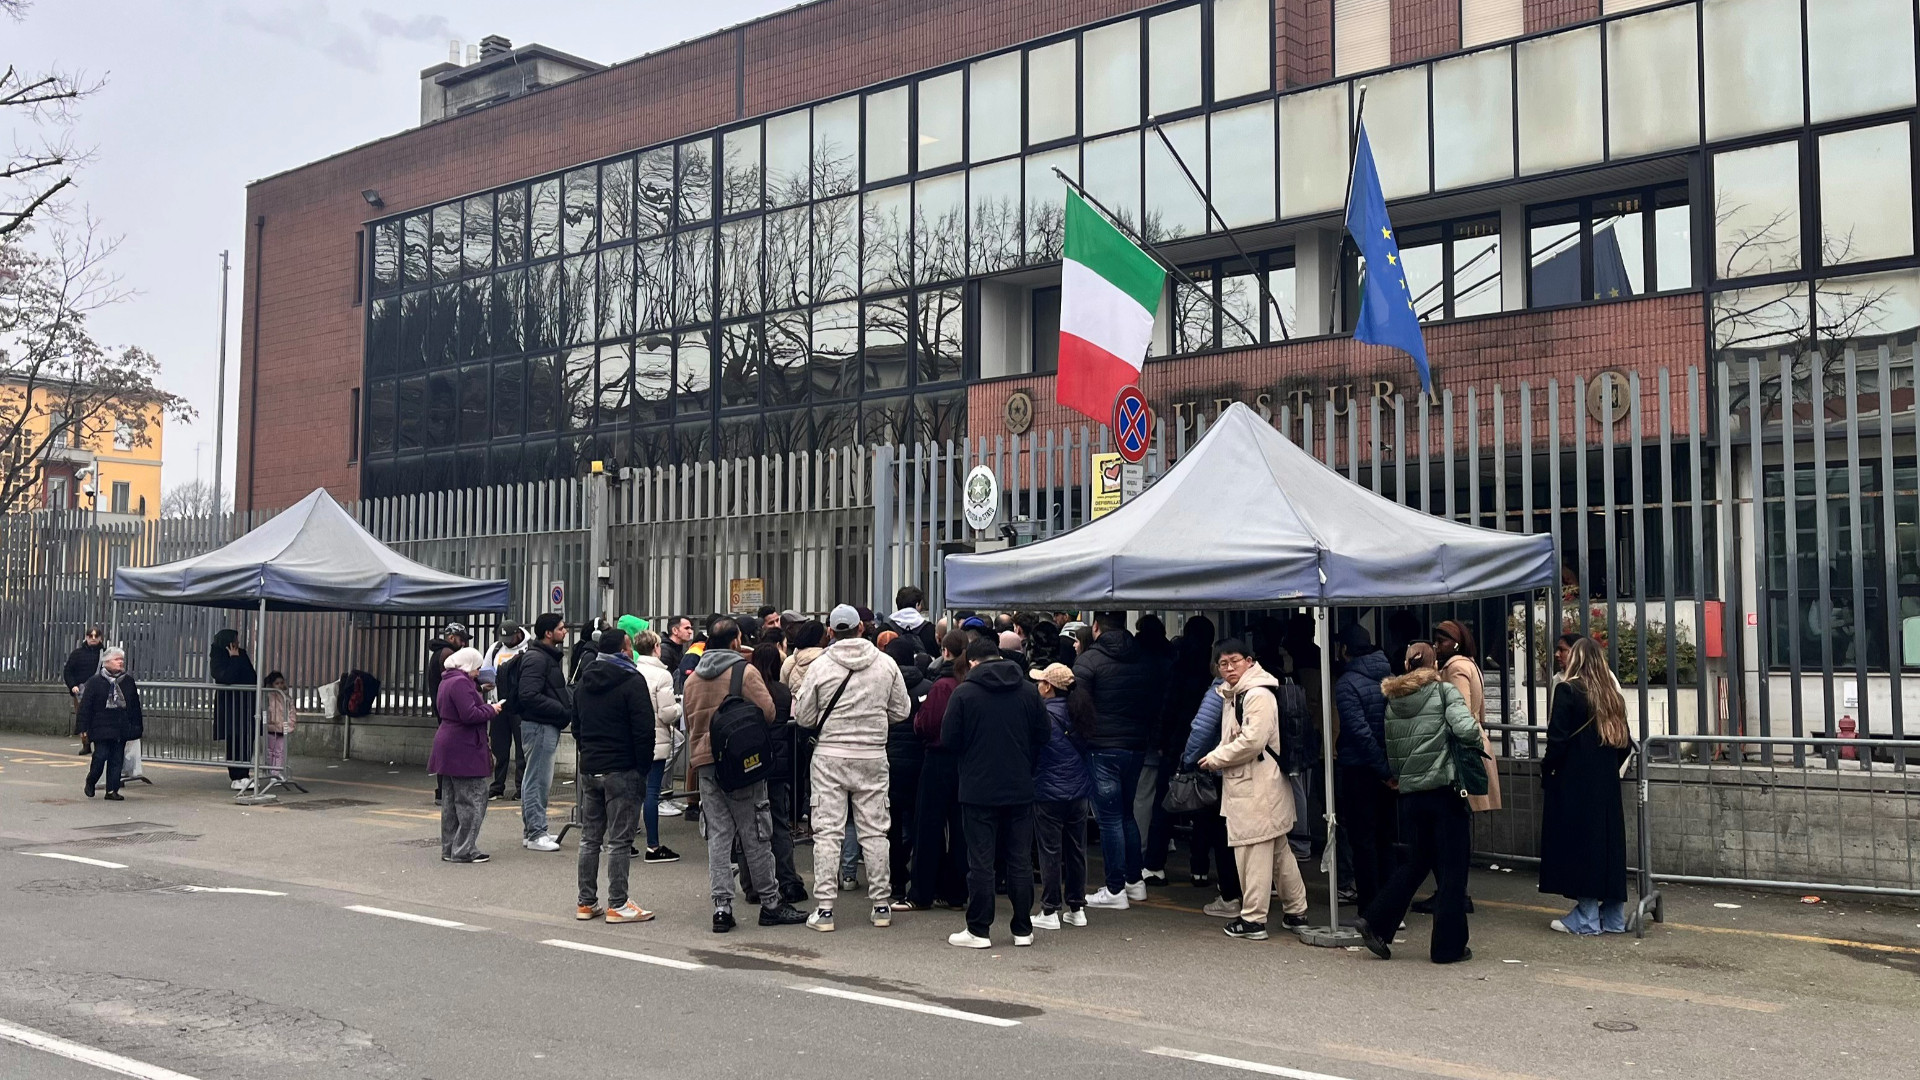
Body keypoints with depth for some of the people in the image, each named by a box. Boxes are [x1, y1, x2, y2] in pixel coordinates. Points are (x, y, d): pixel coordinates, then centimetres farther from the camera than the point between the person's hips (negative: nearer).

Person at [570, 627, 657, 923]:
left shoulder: (583, 681, 13)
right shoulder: (633, 681, -12)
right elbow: (644, 729, -16)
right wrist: (644, 765, -8)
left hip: (589, 768, 7)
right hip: (621, 770, -7)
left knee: (589, 838, 13)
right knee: (619, 840, -3)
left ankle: (586, 902, 17)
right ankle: (618, 904, -1)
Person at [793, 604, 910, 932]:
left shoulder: (820, 665, -7)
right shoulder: (886, 664, 0)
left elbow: (804, 718, -2)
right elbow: (900, 712, 6)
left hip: (829, 757, -2)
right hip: (873, 756, 2)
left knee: (827, 831, 2)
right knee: (875, 831, 10)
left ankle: (824, 908, 1)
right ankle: (881, 905, 15)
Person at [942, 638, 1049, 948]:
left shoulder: (964, 693, -8)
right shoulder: (1029, 690, 2)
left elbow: (949, 740, -7)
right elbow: (1042, 736, 6)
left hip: (978, 789, -3)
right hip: (1021, 789, 3)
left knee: (981, 861, 2)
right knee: (1021, 859, 10)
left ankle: (978, 931, 5)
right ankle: (1023, 929, 15)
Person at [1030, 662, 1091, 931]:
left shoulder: (1042, 714, -13)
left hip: (1049, 792, -6)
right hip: (1079, 790, 6)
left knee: (1050, 851, 0)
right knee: (1076, 849, 11)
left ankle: (1050, 911, 3)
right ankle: (1077, 908, 17)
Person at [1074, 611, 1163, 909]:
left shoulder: (1090, 659, -9)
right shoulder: (1147, 661, 9)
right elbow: (1156, 706, 12)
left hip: (1103, 749, -6)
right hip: (1137, 747, 6)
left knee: (1109, 819, 0)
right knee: (1127, 814, 20)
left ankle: (1115, 890, 3)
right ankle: (1135, 881, 25)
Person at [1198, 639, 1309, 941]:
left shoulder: (1259, 694, -15)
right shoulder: (1230, 694, 16)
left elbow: (1252, 740, -23)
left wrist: (1216, 758, -13)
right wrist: (1220, 758, 5)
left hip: (1259, 786, -11)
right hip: (1244, 783, 11)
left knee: (1254, 849, -5)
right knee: (1278, 849, 16)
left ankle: (1253, 919, 1)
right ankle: (1295, 911, 26)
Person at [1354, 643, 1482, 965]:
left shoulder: (1393, 700, 7)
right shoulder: (1444, 692, -6)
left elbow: (1390, 748, 10)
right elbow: (1467, 730, -20)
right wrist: (1475, 737, 1)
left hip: (1410, 794, 5)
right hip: (1445, 790, -5)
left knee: (1415, 862, 19)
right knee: (1452, 870, 4)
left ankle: (1375, 922, 11)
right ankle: (1449, 946, 9)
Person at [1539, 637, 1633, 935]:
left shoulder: (1567, 691, -10)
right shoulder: (1611, 694, 9)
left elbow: (1557, 741, -14)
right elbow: (1625, 742, 11)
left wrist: (1546, 775, -4)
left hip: (1574, 782, -6)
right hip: (1607, 784, 6)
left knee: (1579, 843, -1)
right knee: (1609, 841, 11)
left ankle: (1586, 918, 2)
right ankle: (1613, 916, 16)